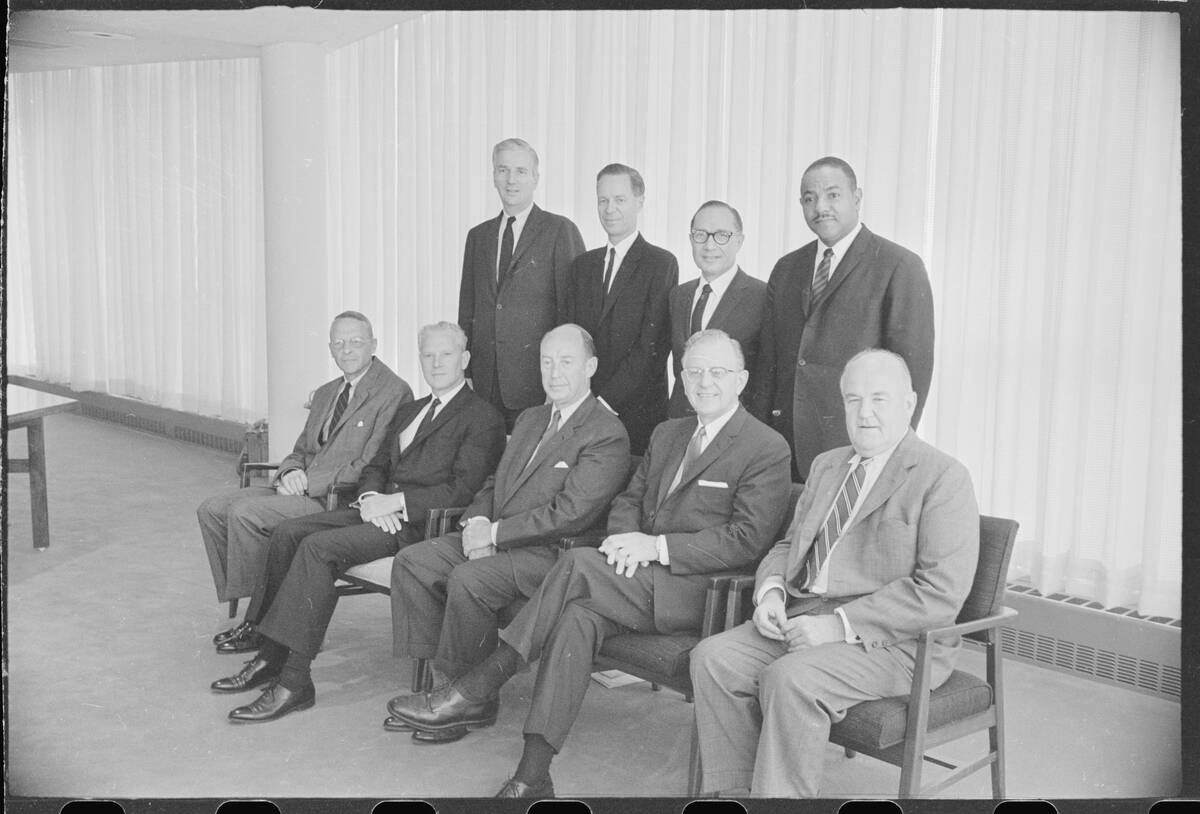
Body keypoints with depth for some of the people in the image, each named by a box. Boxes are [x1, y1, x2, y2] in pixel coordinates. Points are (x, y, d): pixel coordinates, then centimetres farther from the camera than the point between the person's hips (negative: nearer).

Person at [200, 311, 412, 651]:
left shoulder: (394, 392, -9)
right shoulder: (325, 394, 20)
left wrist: (308, 482, -16)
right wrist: (291, 472, -2)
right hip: (304, 489, 9)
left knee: (245, 511, -23)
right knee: (212, 509, -4)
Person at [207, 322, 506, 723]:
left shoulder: (482, 417, -3)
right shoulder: (409, 411, 24)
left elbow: (462, 490, -13)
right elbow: (376, 465, 21)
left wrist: (395, 501, -17)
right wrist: (370, 497, -2)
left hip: (421, 524, -8)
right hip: (381, 509, 8)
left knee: (319, 547, -25)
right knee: (288, 532, -9)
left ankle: (294, 682, -23)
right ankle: (271, 659, -5)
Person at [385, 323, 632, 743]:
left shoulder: (607, 435, -10)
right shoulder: (530, 420, 19)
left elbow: (571, 513, -19)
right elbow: (494, 484, 21)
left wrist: (496, 533, -17)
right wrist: (477, 522, -2)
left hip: (550, 554, -8)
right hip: (491, 538, 9)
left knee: (468, 579, -31)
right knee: (411, 561, -7)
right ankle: (437, 680, -5)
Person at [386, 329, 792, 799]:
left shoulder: (767, 450, -4)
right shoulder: (668, 433, 20)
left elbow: (747, 540, -13)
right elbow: (629, 500, 21)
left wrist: (656, 547, -17)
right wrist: (626, 540, -4)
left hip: (703, 592, -6)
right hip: (644, 583, 6)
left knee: (578, 564, -27)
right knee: (578, 616, -27)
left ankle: (476, 693, -19)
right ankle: (532, 777, -28)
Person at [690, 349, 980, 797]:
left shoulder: (944, 478, -6)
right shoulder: (826, 465, 19)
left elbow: (942, 592, -16)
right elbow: (789, 545, 25)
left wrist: (841, 624, -21)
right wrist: (771, 590, 0)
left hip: (891, 642, -7)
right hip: (802, 620, 7)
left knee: (790, 679, -32)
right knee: (713, 657, -14)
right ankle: (731, 793, -8)